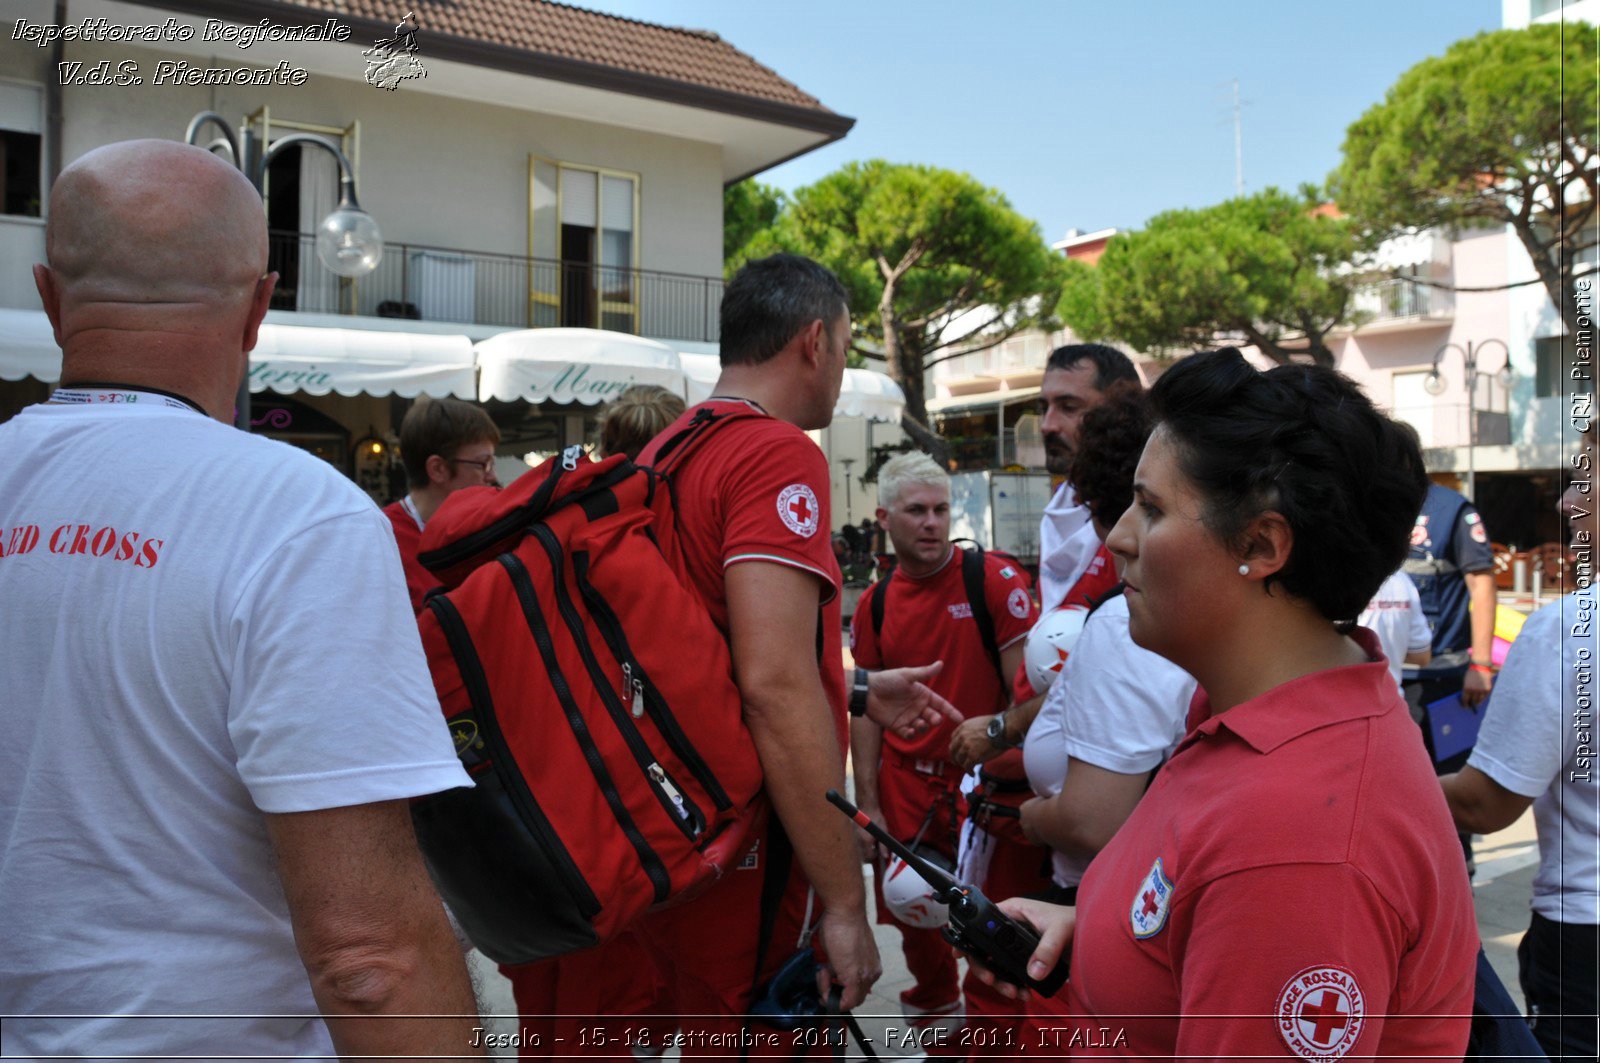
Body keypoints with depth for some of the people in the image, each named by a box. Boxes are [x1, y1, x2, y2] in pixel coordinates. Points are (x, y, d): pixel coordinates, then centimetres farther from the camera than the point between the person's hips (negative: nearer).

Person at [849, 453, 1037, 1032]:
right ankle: (935, 1008, 43)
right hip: (904, 783, 4)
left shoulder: (996, 580, -10)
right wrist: (867, 805, 2)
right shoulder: (875, 603, 3)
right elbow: (866, 711, 6)